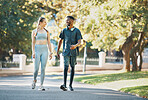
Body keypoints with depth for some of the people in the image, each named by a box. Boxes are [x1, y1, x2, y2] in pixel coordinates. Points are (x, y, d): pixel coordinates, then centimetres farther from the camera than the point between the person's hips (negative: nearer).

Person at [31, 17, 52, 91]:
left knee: (43, 69, -6)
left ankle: (41, 86, -4)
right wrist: (33, 52, -12)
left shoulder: (46, 32, 12)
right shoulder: (34, 31, 4)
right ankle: (34, 80, 25)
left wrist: (51, 52, 3)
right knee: (36, 68, -5)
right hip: (37, 50, -2)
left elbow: (49, 43, 11)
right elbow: (33, 42, 0)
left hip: (44, 51, 2)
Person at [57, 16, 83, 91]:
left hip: (73, 52, 0)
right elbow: (60, 41, 15)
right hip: (66, 52, 0)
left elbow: (79, 41, -4)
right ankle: (64, 85, -24)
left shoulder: (77, 31, 3)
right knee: (66, 67, -13)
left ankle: (70, 85, 13)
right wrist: (57, 51, 11)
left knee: (72, 68, 5)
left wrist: (75, 46, -27)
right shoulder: (64, 30, 8)